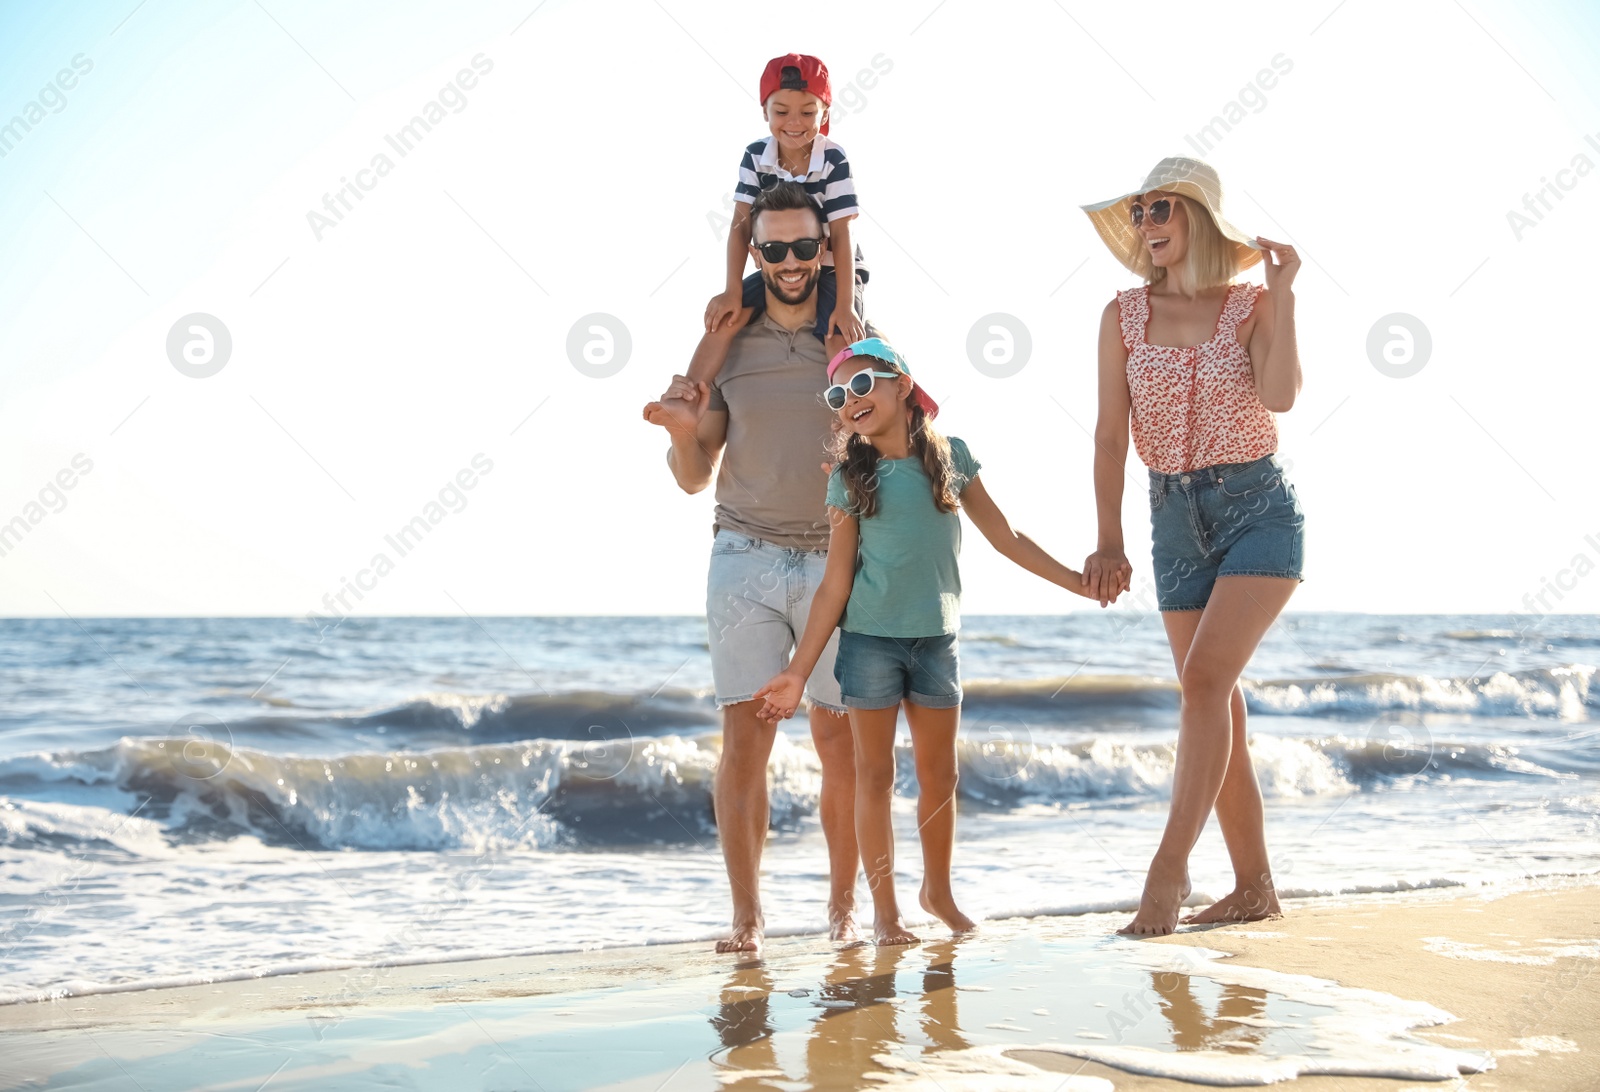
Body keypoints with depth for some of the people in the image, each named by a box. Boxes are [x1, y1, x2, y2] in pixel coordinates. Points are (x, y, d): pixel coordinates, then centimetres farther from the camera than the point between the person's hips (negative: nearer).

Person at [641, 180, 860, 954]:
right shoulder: (725, 344, 6)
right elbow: (695, 478, 7)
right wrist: (683, 431, -14)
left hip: (837, 561, 0)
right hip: (746, 559, 0)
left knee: (839, 738, 1)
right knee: (744, 736, -5)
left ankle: (843, 906, 13)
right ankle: (746, 917, 0)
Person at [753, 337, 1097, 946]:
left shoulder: (952, 456, 2)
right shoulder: (850, 477, -3)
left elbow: (1005, 537, 9)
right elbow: (836, 583, -3)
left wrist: (1078, 581, 9)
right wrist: (798, 671, -7)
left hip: (936, 639, 2)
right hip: (870, 639, -2)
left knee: (939, 775, 8)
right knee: (875, 774, 2)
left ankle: (938, 890, 28)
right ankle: (885, 911, 10)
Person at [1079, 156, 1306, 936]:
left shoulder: (1252, 307, -3)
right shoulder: (1124, 316, 4)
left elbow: (1281, 395, -20)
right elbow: (1111, 433, 1)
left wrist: (1282, 291, -15)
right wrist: (1108, 542, -3)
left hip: (1258, 509, -4)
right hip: (1176, 518, 4)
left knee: (1206, 677, -19)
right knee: (1216, 701, 6)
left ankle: (1169, 867, -19)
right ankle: (1254, 886, 14)